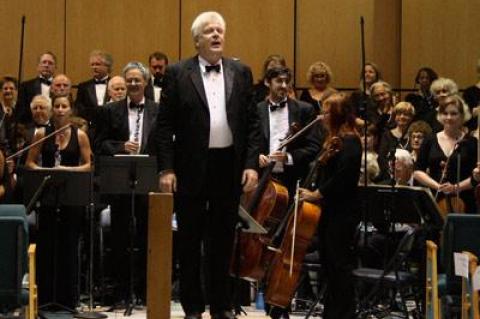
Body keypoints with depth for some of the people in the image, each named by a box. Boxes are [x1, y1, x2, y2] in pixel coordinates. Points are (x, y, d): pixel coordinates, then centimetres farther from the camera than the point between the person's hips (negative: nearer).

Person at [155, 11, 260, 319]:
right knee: (190, 241, 6)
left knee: (223, 240, 10)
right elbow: (164, 125, -3)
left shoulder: (241, 72, 6)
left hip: (230, 166, 2)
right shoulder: (178, 73, -1)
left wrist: (252, 164, -3)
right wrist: (166, 169, -9)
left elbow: (252, 122, 6)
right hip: (191, 167, -2)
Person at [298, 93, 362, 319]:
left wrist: (317, 194, -16)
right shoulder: (333, 140, 16)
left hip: (341, 213, -10)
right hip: (329, 210, 10)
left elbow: (343, 176, -23)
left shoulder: (349, 142, -13)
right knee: (329, 264, 13)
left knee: (339, 264, -5)